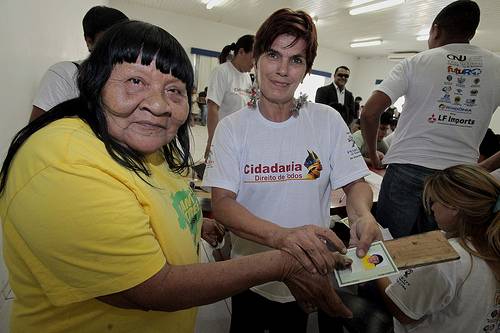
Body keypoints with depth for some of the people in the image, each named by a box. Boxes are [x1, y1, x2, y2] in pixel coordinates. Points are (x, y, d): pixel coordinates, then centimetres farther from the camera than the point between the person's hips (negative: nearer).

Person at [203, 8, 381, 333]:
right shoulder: (232, 127, -12)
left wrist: (364, 216, -27)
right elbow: (221, 203, -19)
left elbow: (355, 183, -3)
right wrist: (281, 236, -36)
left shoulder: (328, 121, -9)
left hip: (311, 273, 1)